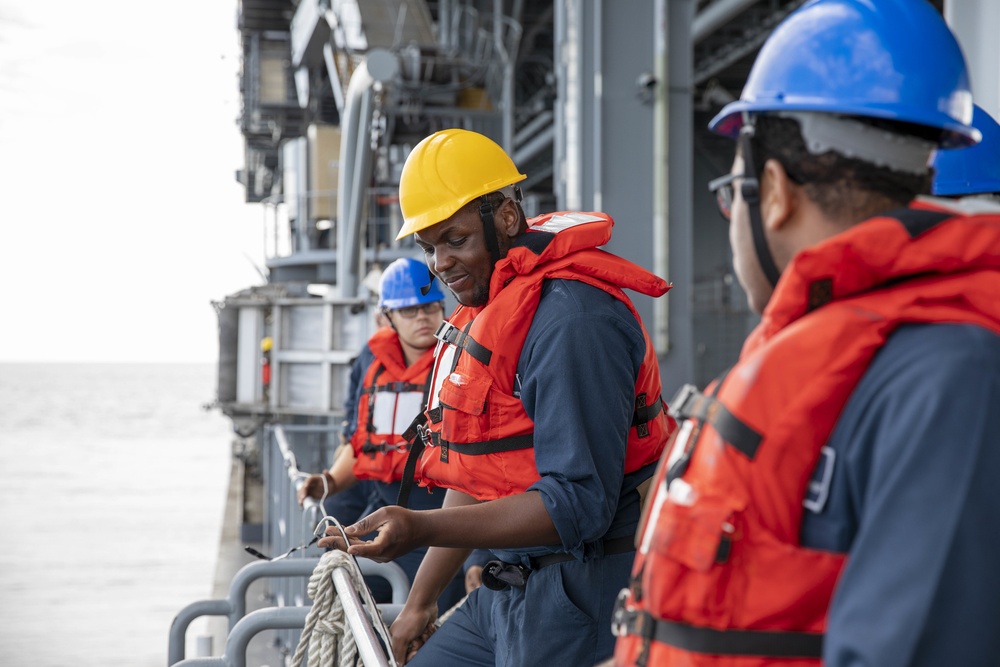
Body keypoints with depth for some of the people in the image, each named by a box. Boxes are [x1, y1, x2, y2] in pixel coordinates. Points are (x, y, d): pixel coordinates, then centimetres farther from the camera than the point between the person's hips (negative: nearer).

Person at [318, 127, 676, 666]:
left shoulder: (570, 318, -20)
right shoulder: (485, 312, 13)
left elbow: (577, 503, -24)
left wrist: (421, 529, -30)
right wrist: (420, 600, 21)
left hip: (577, 599, -9)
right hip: (507, 587, 9)